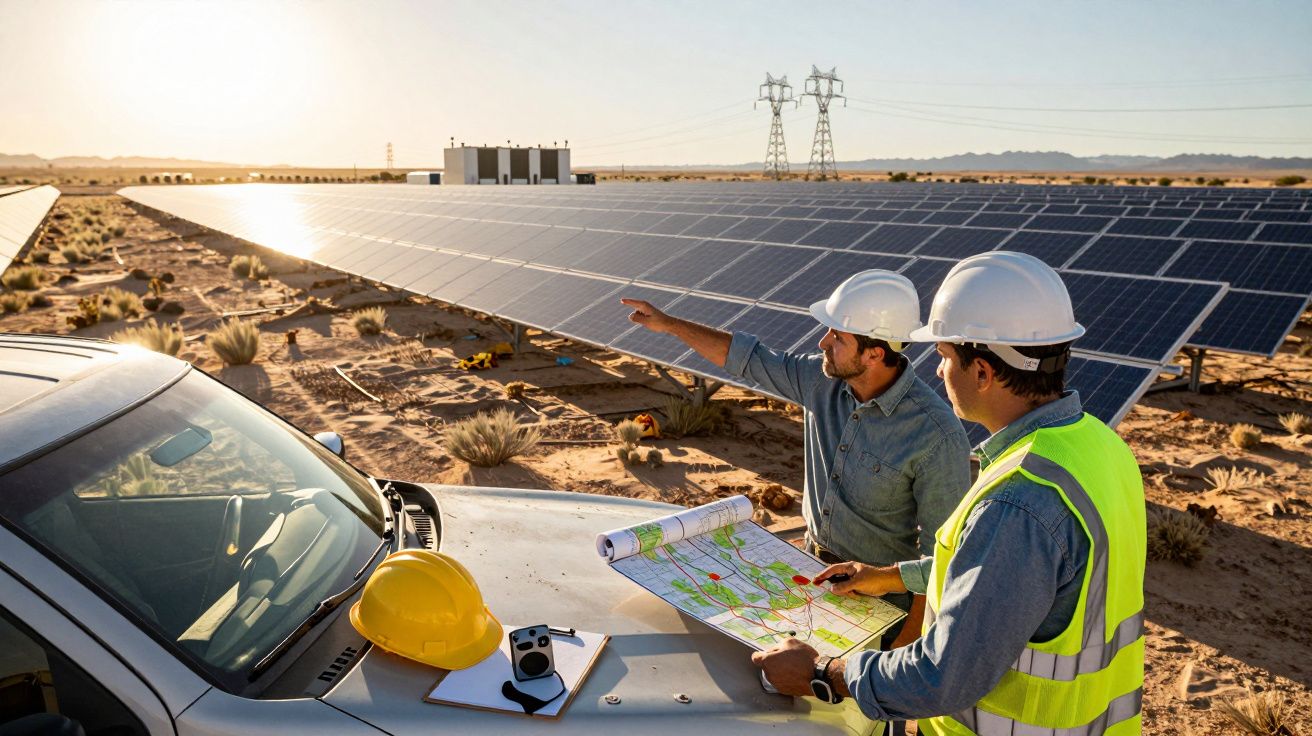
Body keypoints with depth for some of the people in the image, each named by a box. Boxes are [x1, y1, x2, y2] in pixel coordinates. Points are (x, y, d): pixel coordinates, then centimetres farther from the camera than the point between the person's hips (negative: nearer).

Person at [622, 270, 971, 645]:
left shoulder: (937, 435, -28)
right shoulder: (822, 378, -10)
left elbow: (941, 553, -21)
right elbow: (750, 358, 4)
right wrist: (669, 324, 5)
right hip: (813, 563, 6)